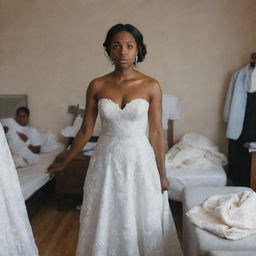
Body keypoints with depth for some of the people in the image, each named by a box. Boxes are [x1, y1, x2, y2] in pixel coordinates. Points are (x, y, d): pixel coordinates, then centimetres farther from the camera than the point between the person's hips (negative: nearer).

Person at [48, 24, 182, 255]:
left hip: (140, 160, -1)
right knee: (105, 223, 13)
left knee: (143, 222, 11)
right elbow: (86, 130, 5)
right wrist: (64, 162, 10)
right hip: (107, 160, 1)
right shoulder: (97, 86, -3)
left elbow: (156, 133, -4)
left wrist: (162, 174, -1)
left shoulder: (151, 86, -7)